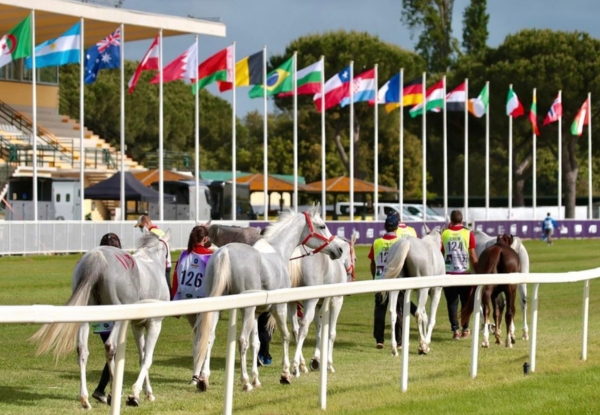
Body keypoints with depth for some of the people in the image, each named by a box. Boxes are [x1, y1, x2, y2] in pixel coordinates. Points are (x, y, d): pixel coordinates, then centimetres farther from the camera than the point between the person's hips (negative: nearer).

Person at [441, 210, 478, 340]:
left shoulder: (444, 234, -2)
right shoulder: (469, 234, -5)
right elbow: (473, 256, -5)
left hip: (448, 274, 0)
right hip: (465, 273, 0)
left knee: (452, 303, 5)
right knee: (466, 302, 14)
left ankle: (455, 329, -3)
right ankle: (465, 329, 20)